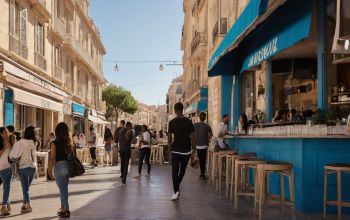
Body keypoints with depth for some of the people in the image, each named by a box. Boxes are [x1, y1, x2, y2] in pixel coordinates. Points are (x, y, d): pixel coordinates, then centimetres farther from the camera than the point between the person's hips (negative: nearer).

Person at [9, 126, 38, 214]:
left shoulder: (20, 143, -11)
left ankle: (28, 205, -4)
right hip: (32, 167, 3)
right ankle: (25, 204, 18)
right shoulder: (34, 143, 0)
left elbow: (13, 155, -11)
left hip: (23, 168, -3)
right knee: (26, 187, 16)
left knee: (25, 188, 2)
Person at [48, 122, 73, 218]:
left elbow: (52, 159, -9)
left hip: (59, 167, -5)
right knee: (64, 189, 19)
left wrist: (50, 171, -2)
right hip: (69, 166, 5)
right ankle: (63, 208, 30)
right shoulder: (69, 142, 4)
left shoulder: (55, 143, -8)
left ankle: (66, 210, 9)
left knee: (63, 189, 4)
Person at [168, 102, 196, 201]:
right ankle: (176, 187, 34)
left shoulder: (172, 122, -4)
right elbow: (193, 137, -2)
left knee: (174, 171, 0)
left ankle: (176, 191, -13)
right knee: (182, 170, 19)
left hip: (175, 151, -2)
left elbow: (169, 138, -4)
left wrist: (170, 149, 8)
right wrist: (193, 150, 5)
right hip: (186, 151, 2)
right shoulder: (189, 122, -1)